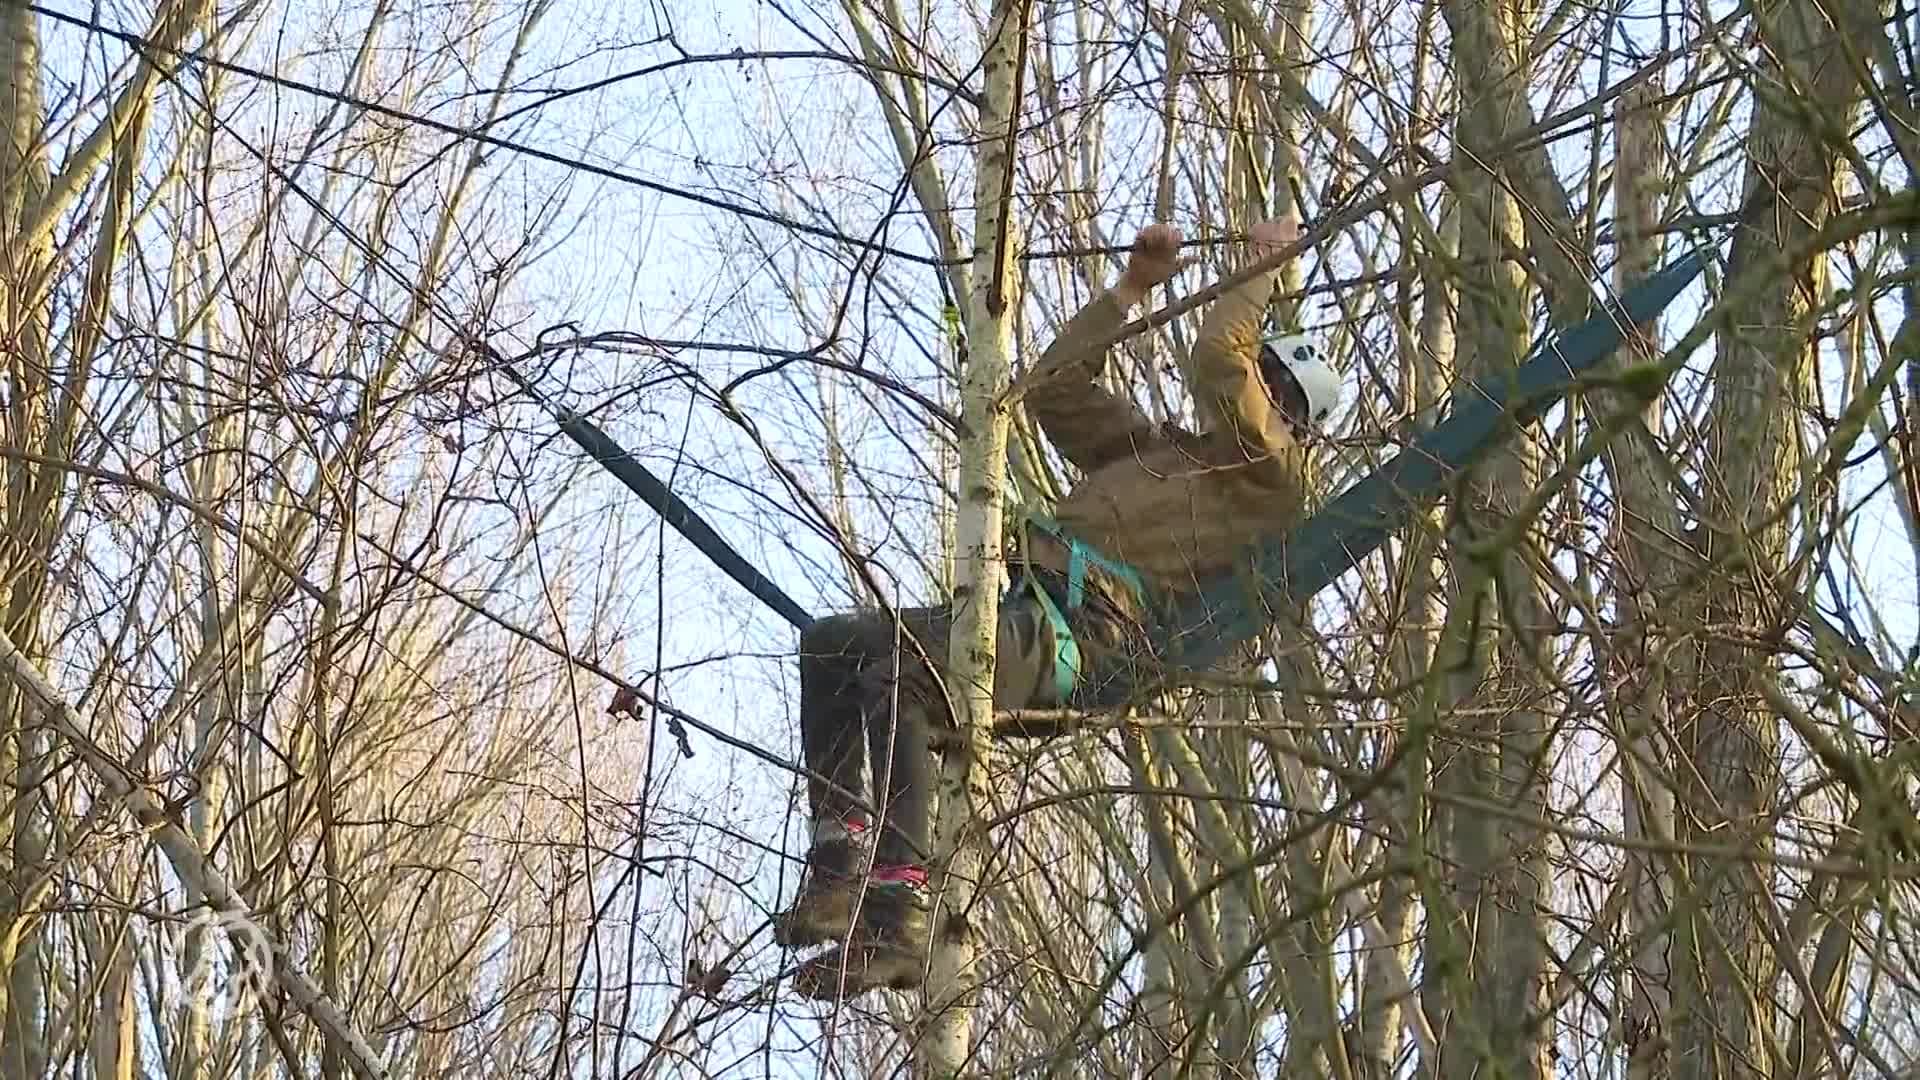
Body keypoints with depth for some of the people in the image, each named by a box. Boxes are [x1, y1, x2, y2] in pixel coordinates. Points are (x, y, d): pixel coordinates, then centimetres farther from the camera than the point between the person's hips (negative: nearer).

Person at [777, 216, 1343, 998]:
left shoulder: (1272, 474, 8)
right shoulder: (1157, 450, 36)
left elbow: (1216, 361, -4)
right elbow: (1058, 385, 38)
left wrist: (1262, 267, 13)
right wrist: (1132, 287, 35)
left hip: (1086, 639, -10)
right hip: (1025, 608, 10)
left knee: (893, 668, -32)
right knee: (830, 645, -5)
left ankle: (896, 919, -38)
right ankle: (841, 862, -13)